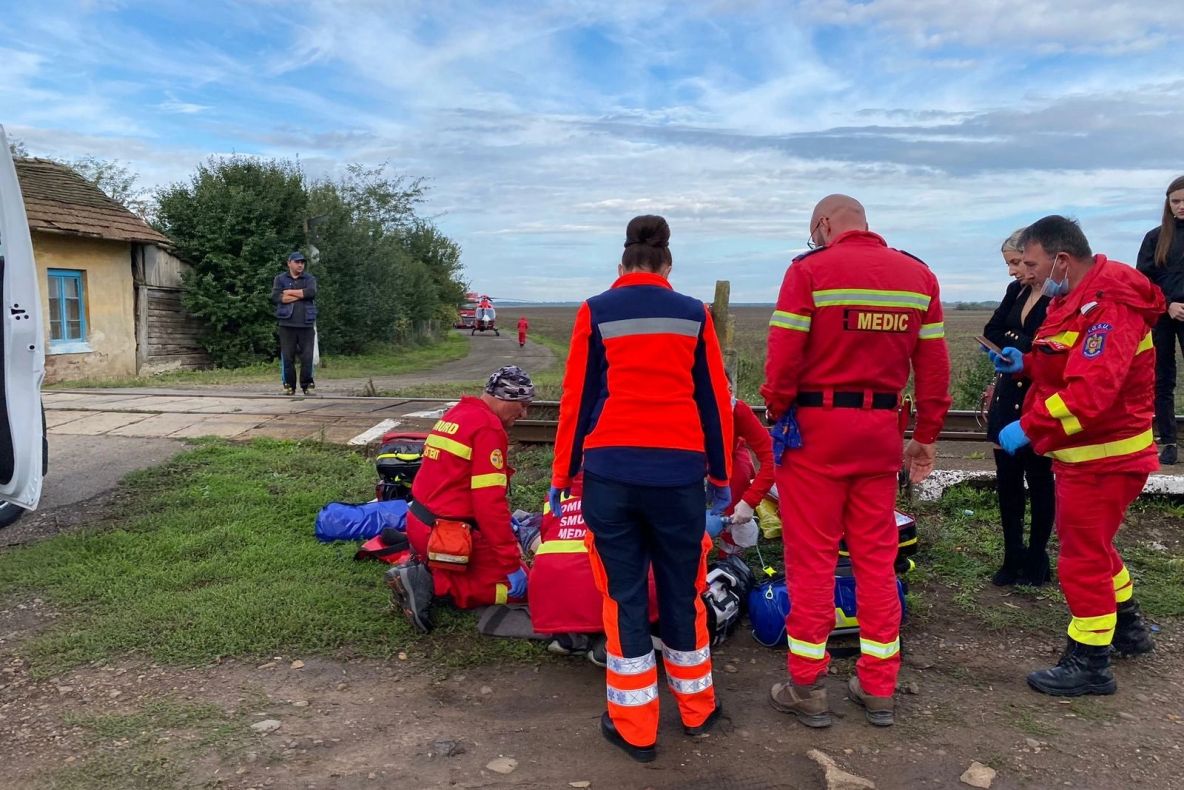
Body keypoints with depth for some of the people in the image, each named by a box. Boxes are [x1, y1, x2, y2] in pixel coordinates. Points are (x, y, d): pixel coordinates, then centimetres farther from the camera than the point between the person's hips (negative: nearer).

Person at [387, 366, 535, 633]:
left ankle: (422, 568, 6)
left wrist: (505, 525, 22)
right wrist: (512, 564, -16)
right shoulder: (488, 428, -17)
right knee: (518, 586, -1)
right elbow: (490, 503, -22)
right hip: (448, 537, -10)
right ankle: (433, 583, -11)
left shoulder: (456, 414, 14)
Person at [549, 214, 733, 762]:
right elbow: (715, 402, 8)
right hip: (679, 472, 2)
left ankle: (634, 728, 17)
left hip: (609, 471, -1)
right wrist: (721, 476, 17)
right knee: (682, 590, 16)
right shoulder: (694, 314, 6)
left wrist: (561, 476, 9)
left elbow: (577, 399, 2)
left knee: (622, 595, 9)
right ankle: (696, 709, 31)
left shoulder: (596, 312, 2)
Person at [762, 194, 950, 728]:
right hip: (882, 428, 5)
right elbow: (934, 366, 7)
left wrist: (778, 414, 2)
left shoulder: (810, 269, -7)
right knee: (877, 557, 12)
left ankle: (808, 689, 13)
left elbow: (784, 357, -12)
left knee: (812, 558, 4)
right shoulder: (919, 275, 7)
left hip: (816, 424, -4)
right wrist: (927, 436, 12)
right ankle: (879, 689, 22)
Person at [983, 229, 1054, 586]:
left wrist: (1011, 339, -13)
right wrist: (1024, 345, -12)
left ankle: (1036, 559, 21)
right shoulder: (1016, 291, 8)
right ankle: (1013, 557, 18)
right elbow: (991, 332, 2)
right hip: (1009, 397, 6)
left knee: (1039, 479, 7)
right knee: (1007, 479, 7)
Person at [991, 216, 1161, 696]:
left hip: (1102, 457, -10)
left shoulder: (1109, 307, -24)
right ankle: (1128, 627, 42)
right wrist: (1023, 364, 2)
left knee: (1083, 557, -1)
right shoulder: (1077, 299, 9)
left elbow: (1091, 390, -34)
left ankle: (1089, 664, 13)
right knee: (1089, 544, 24)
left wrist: (1029, 427, -30)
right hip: (1088, 453, 10)